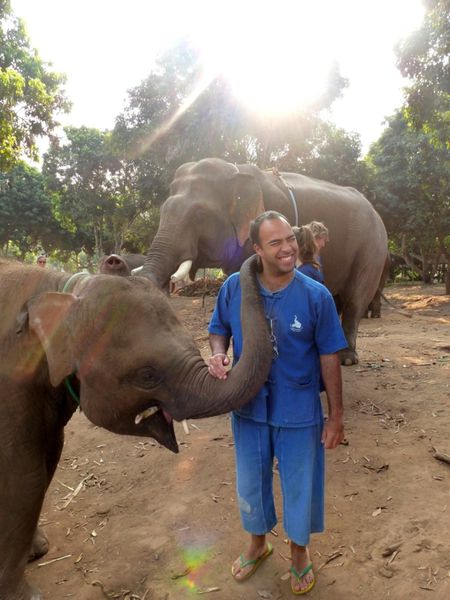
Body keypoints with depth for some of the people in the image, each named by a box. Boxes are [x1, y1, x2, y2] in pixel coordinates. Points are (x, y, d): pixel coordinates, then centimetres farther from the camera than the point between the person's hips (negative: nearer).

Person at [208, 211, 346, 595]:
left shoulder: (316, 296, -16)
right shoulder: (234, 287, -11)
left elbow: (329, 358, -9)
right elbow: (219, 329, 5)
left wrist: (336, 415, -5)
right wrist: (218, 355, -18)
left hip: (299, 412, -2)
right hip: (249, 408, 2)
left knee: (300, 486, 18)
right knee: (250, 483, 22)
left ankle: (300, 551, 48)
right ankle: (258, 543, 52)